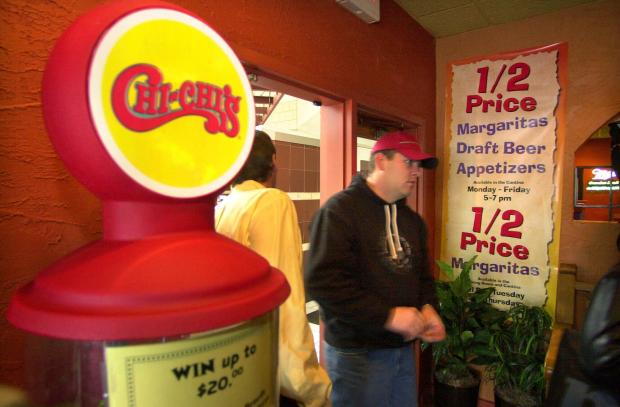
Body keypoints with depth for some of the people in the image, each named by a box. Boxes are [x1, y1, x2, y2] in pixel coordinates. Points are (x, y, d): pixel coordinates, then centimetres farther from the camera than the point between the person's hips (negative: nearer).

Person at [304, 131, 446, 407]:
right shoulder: (340, 210, -15)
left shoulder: (412, 220, 11)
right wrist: (388, 316, -23)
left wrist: (427, 307, -3)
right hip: (358, 353, -7)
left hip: (403, 348, 8)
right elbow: (322, 280, -25)